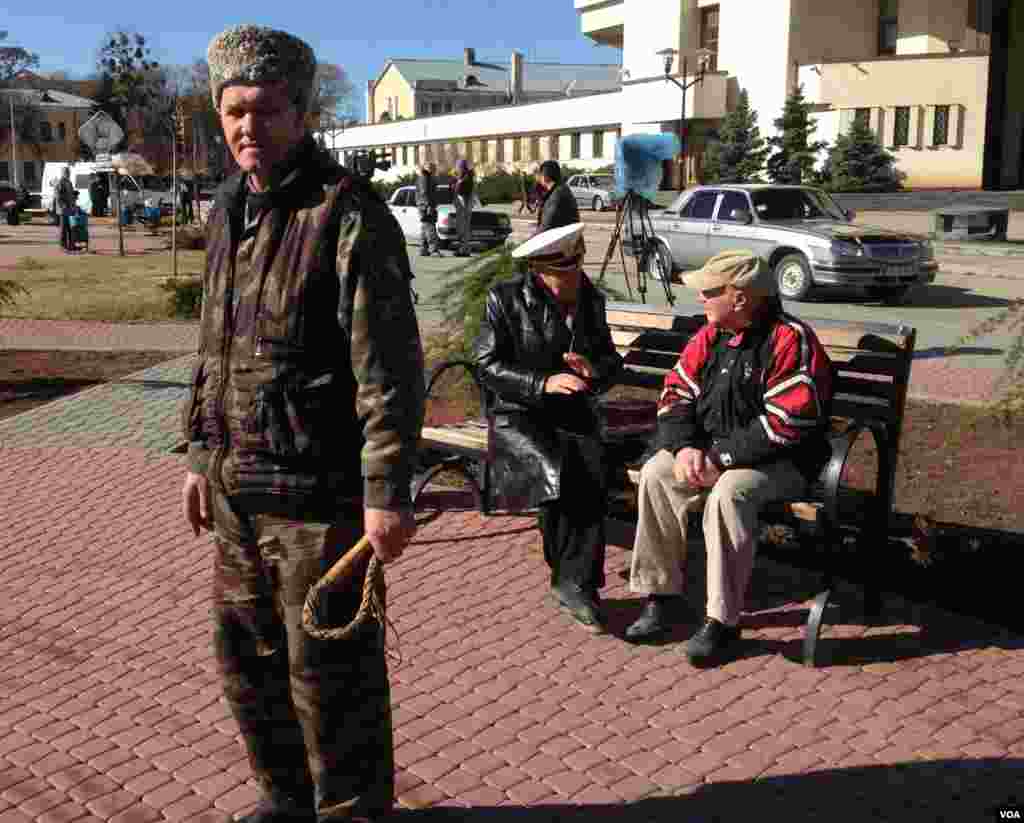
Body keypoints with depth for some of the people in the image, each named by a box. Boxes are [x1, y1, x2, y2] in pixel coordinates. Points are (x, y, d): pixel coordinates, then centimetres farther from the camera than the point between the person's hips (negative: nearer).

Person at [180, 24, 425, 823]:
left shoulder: (349, 212, -14)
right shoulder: (231, 209, 11)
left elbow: (389, 364, -18)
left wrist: (387, 491, -20)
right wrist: (202, 453, 18)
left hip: (319, 491, -8)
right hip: (237, 486, 8)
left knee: (329, 668, 3)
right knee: (246, 653, 19)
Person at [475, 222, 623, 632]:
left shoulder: (592, 300, 10)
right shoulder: (505, 299, -4)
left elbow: (612, 361, 16)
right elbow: (487, 367, -7)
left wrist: (594, 371, -9)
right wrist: (544, 382, -20)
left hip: (574, 413, 4)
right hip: (518, 414, -3)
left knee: (592, 474, -29)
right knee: (558, 473, -32)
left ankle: (576, 581, -21)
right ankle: (575, 579, -10)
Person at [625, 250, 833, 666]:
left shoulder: (791, 340, -18)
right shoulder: (710, 336, 4)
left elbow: (786, 423, -24)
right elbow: (677, 392, 6)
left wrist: (719, 458, -22)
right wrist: (685, 447, -13)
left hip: (781, 460, -7)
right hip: (710, 449, 7)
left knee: (728, 493, -33)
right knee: (655, 474, -14)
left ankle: (723, 621, -21)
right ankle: (662, 596, -4)